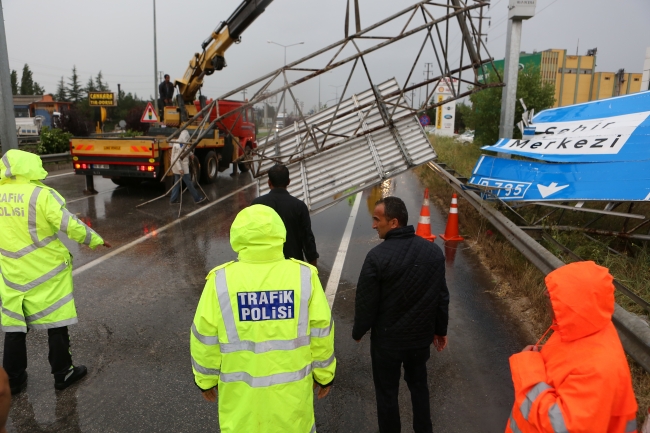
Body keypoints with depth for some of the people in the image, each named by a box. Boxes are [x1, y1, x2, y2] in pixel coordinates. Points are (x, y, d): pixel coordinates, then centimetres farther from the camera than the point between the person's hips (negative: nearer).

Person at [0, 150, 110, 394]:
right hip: (46, 271, -5)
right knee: (56, 323, 8)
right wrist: (94, 239, -7)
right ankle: (62, 374, 20)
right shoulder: (41, 194, -16)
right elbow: (69, 224, -20)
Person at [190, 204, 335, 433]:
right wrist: (324, 374, 7)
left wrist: (206, 379, 9)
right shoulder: (304, 276, -15)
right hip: (291, 388, 0)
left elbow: (205, 338, -7)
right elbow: (321, 333, -7)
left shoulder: (221, 280, -16)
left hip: (241, 393, 0)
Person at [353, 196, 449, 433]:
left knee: (386, 391, 15)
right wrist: (441, 329, 15)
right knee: (419, 384, 25)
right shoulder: (434, 251, -8)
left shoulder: (377, 256, -25)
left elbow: (366, 302, -15)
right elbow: (442, 296, 1)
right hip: (422, 336, 5)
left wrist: (358, 332, 3)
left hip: (387, 339, -5)